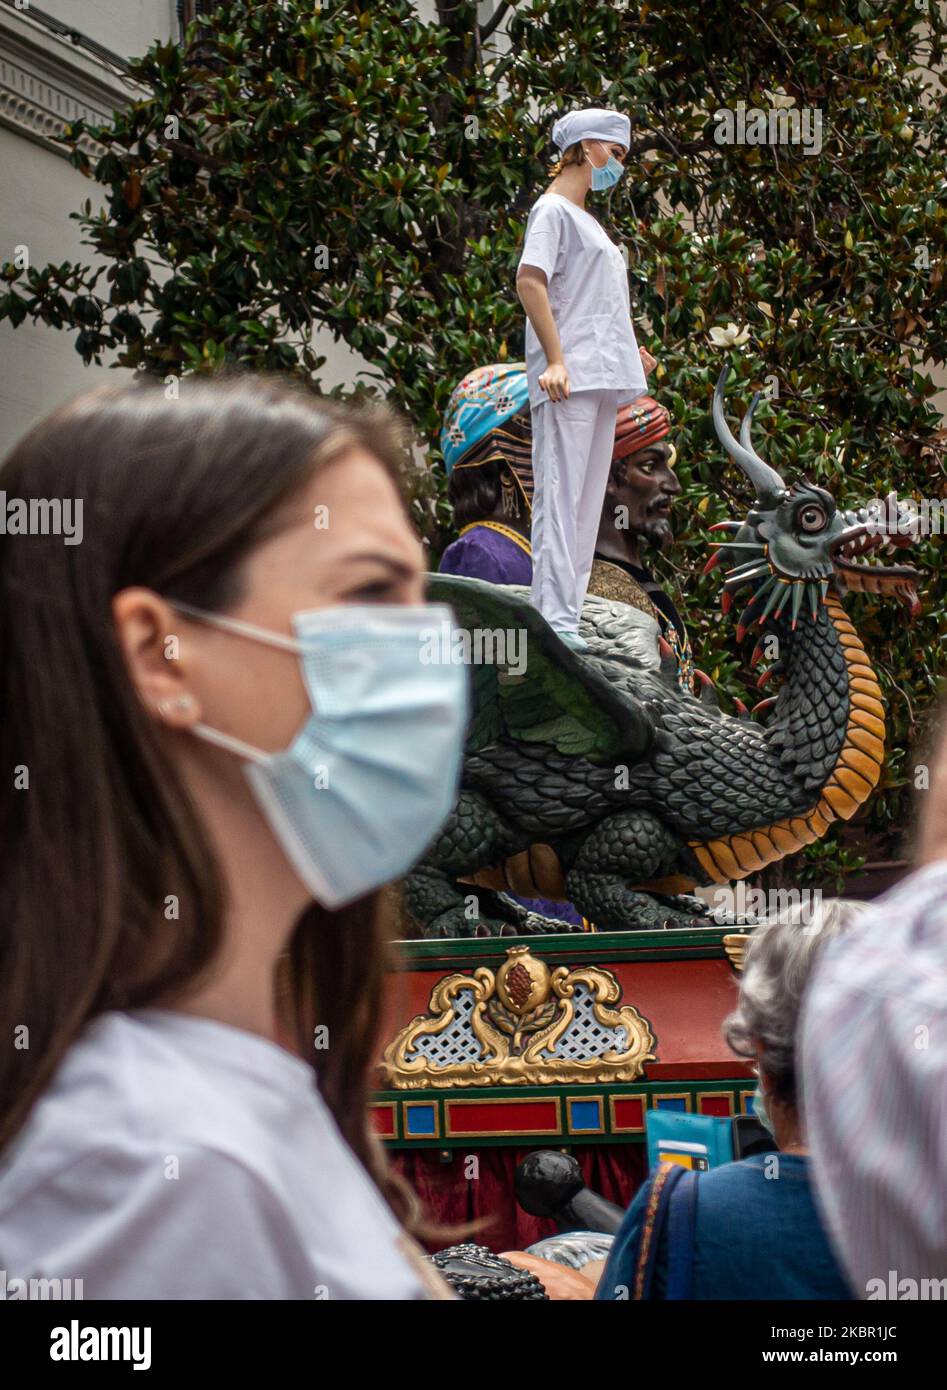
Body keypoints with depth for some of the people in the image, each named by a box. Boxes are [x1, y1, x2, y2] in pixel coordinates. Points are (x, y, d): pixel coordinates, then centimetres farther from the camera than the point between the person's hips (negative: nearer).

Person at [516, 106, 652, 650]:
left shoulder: (586, 217, 25)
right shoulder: (552, 210, -5)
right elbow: (530, 281, -16)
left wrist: (628, 350, 29)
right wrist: (554, 359, -24)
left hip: (604, 378, 10)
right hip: (568, 378, -10)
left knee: (588, 500, 8)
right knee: (561, 493, -14)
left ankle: (567, 613, 10)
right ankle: (553, 619, -19)